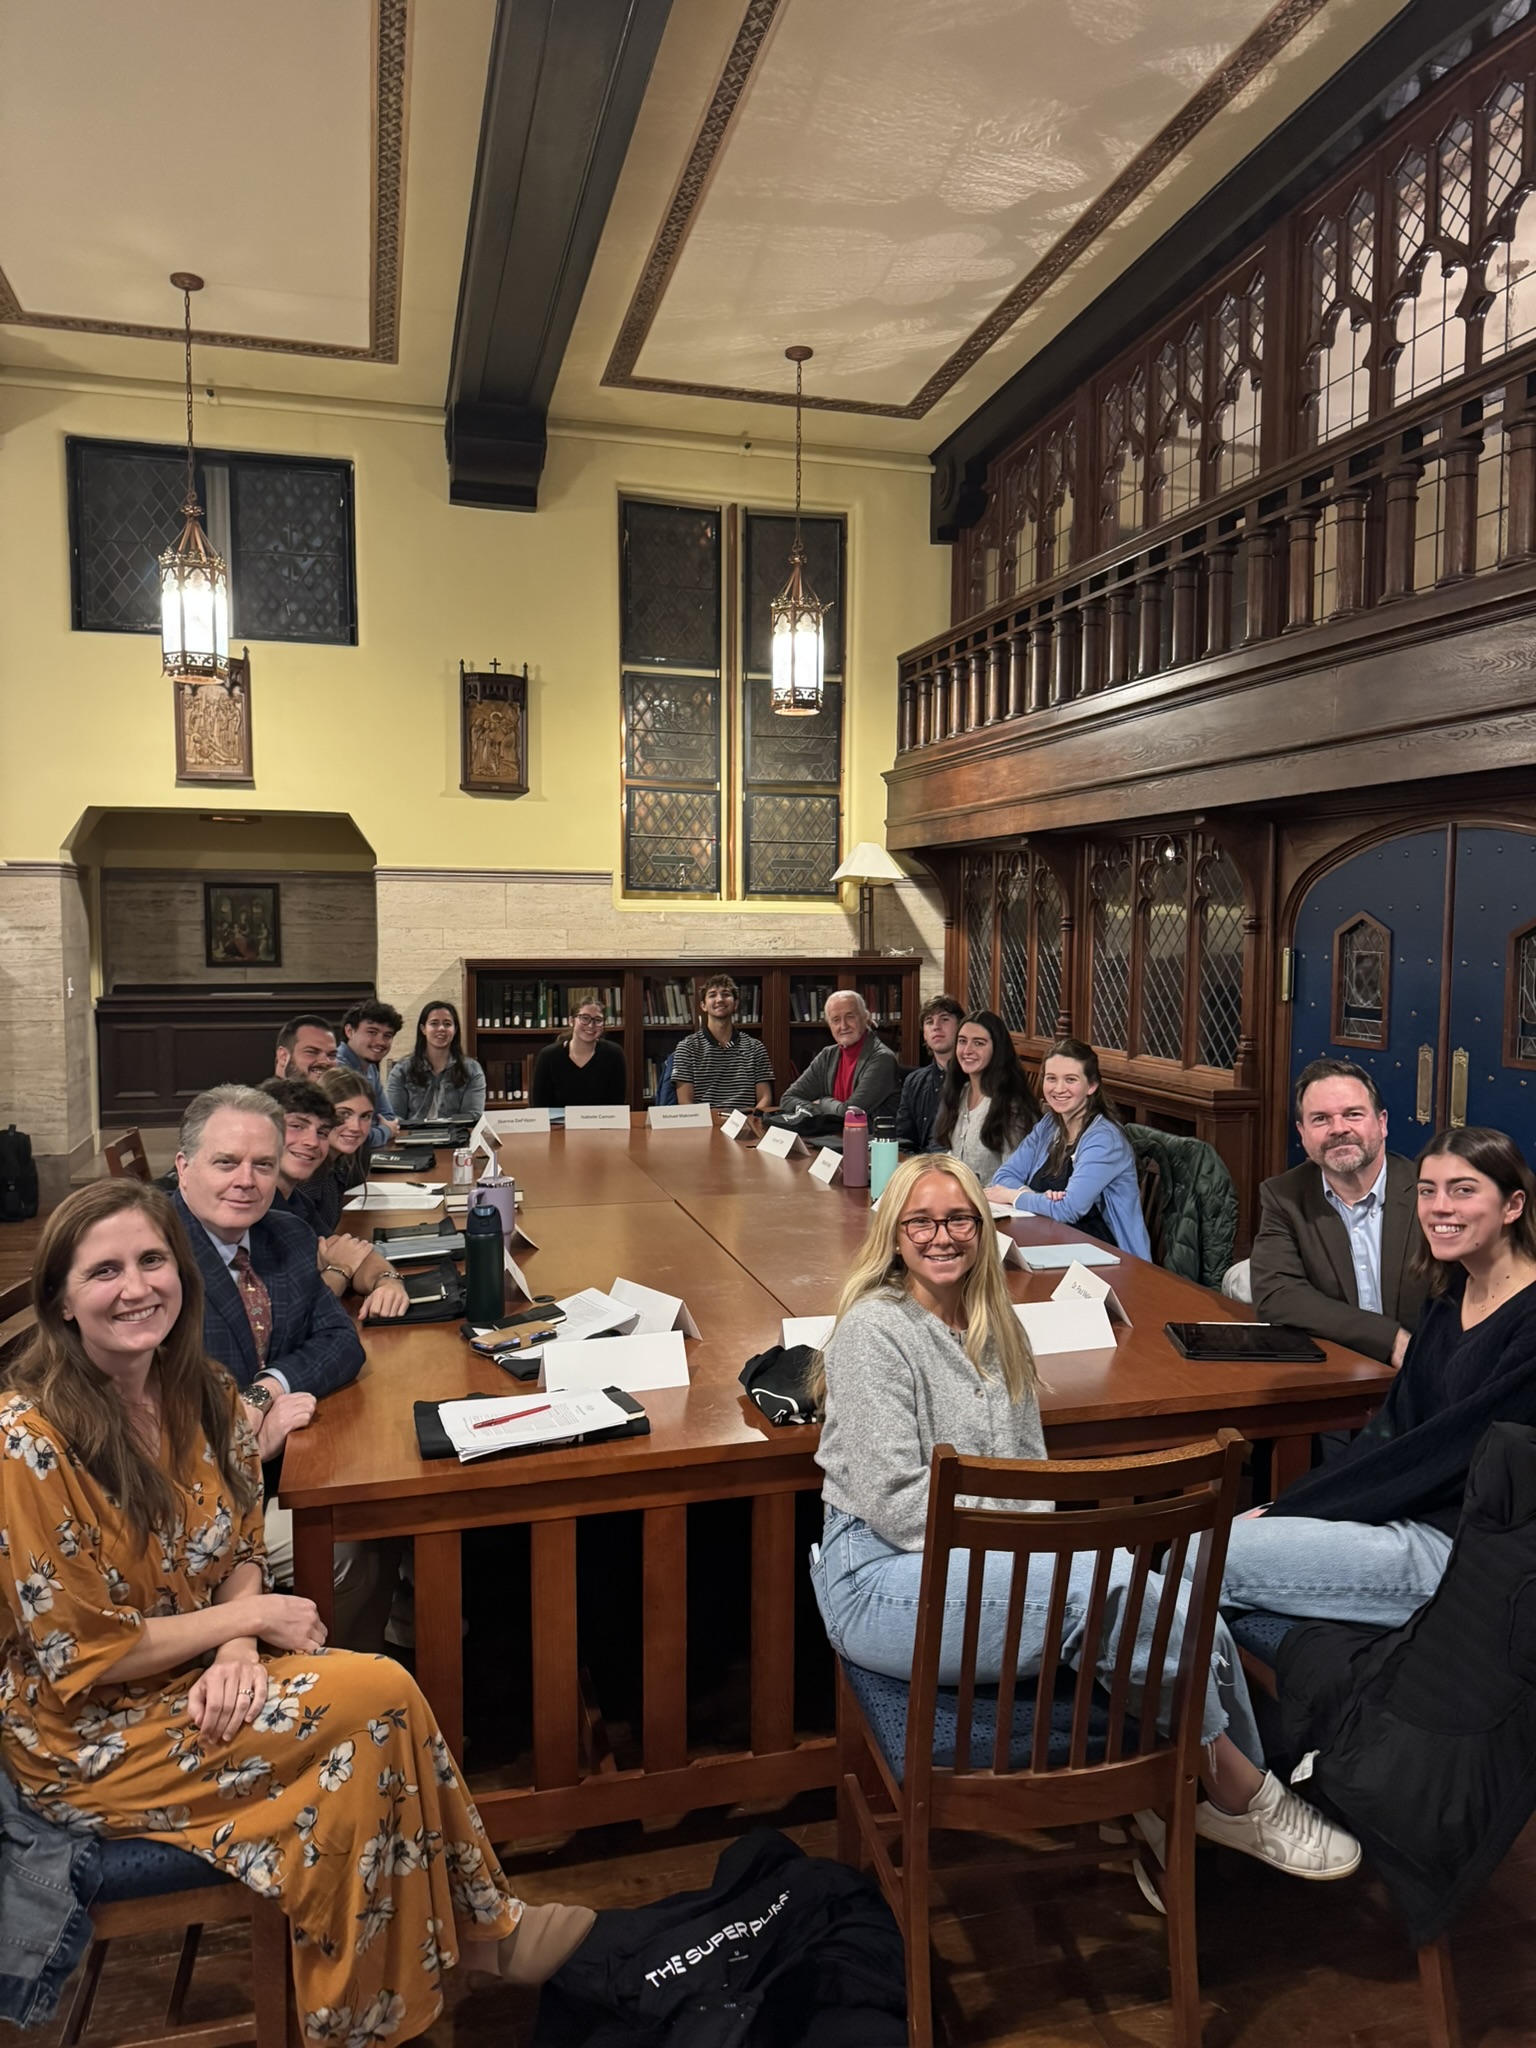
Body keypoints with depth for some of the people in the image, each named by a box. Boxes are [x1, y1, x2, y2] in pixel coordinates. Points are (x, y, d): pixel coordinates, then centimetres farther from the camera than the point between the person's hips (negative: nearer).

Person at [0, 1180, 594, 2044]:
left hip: (205, 1676, 6)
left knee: (361, 1770, -21)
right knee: (384, 1698, -20)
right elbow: (81, 1660, -19)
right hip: (93, 1739, -6)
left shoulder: (202, 1395, -4)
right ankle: (481, 1929, 1)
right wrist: (248, 1618, -16)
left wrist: (239, 1646, -15)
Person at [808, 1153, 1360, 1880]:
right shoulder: (874, 1330, -10)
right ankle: (1238, 1789, -5)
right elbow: (894, 1504, -15)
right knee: (1114, 1582, -26)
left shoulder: (991, 1327, 14)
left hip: (988, 1556, 7)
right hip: (880, 1578, -7)